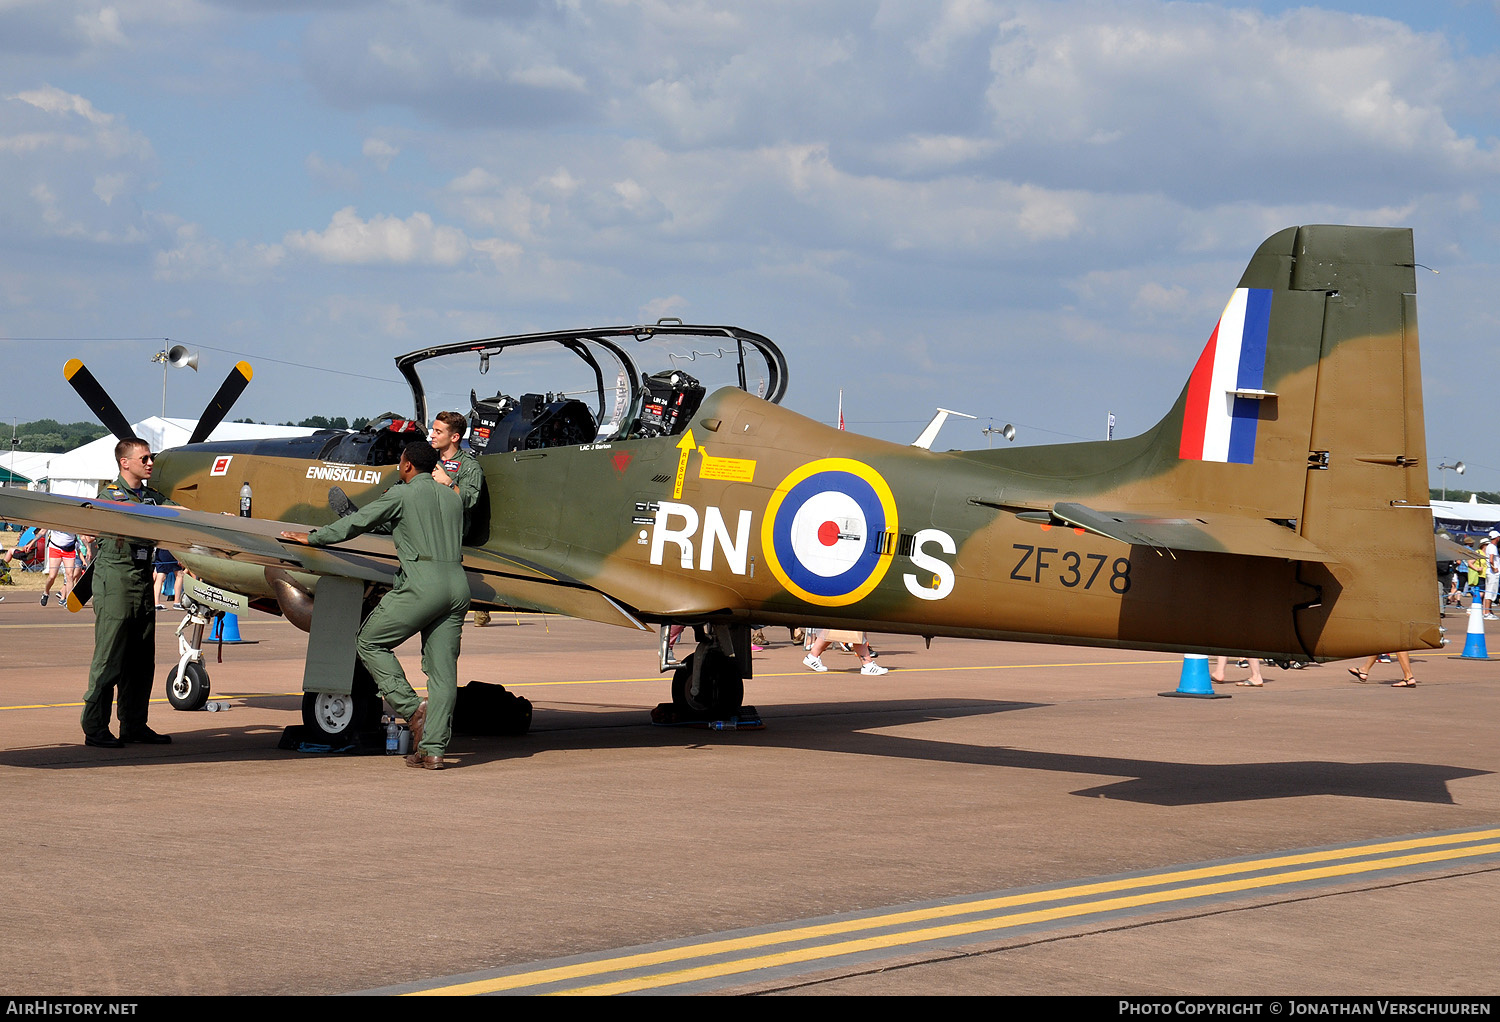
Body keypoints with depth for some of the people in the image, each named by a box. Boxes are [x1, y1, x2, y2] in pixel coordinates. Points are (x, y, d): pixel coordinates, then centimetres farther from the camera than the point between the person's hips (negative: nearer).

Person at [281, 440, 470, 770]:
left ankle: (412, 708, -4)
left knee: (371, 642, 8)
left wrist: (312, 538, 19)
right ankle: (433, 748, 0)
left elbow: (358, 522, 6)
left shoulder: (401, 494, 1)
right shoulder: (452, 497, 19)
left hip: (422, 583, -7)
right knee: (442, 668, 4)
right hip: (458, 583, 7)